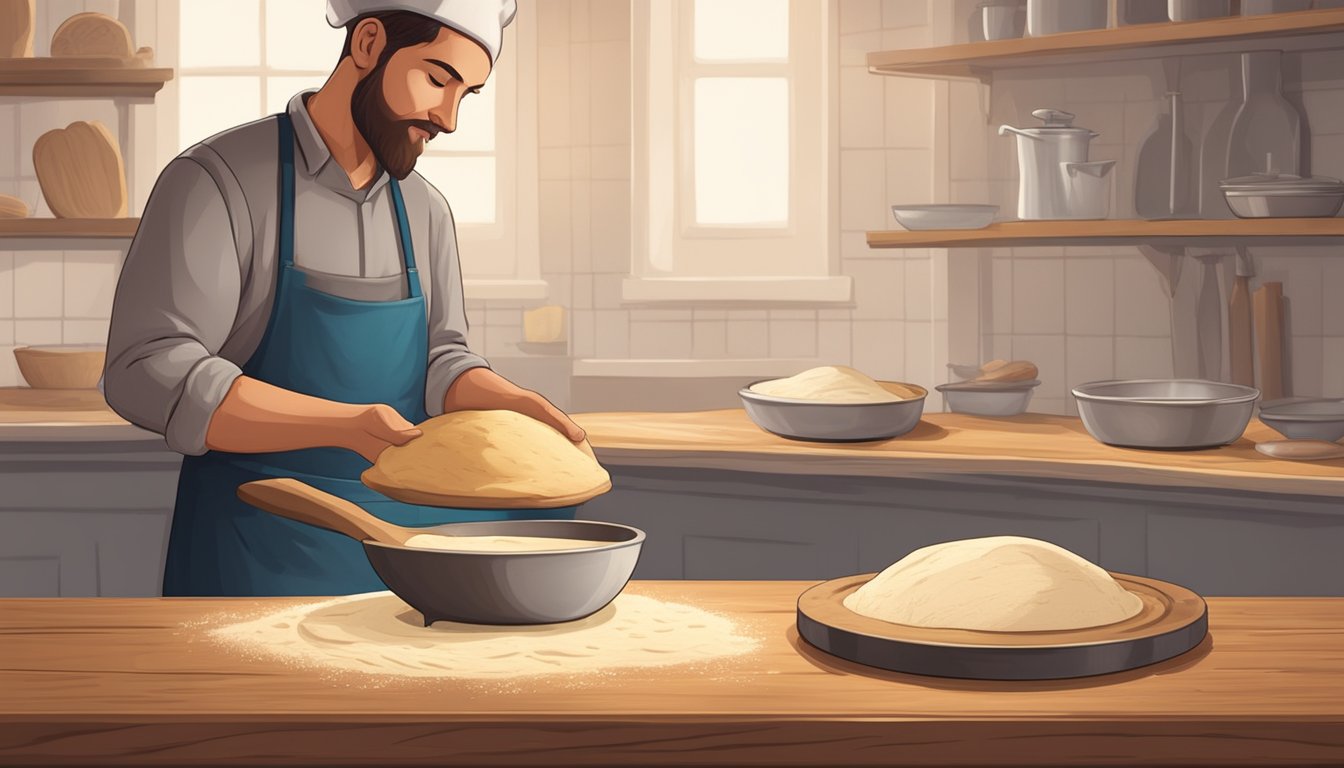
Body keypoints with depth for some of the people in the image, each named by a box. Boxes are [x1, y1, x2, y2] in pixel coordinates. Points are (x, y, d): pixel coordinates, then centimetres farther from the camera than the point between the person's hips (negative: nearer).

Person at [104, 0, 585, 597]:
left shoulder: (425, 210, 12)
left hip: (405, 524, 7)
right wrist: (346, 425, -27)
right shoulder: (219, 180, -9)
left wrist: (513, 406, -11)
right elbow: (147, 373, -18)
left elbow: (439, 360, 12)